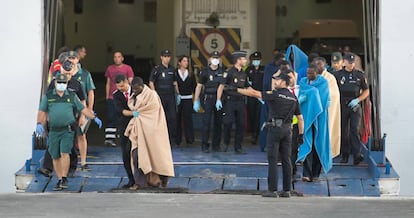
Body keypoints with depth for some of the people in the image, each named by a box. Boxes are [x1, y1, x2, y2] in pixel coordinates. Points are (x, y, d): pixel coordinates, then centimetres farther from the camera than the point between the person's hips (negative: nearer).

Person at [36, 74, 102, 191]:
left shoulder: (72, 96, 9)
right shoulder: (48, 96, 8)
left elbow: (83, 109, 12)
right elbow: (42, 111, 4)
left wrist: (94, 118, 4)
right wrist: (39, 124, -10)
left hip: (68, 130, -1)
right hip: (53, 131, 2)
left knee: (64, 153, -15)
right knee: (55, 157, 4)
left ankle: (64, 179, -9)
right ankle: (59, 180, 14)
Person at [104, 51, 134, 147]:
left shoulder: (127, 68, 2)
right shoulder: (110, 68, 11)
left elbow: (130, 83, 2)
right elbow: (108, 83, 15)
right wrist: (107, 96, 9)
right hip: (112, 98, 2)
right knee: (111, 117, -6)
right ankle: (109, 138, -11)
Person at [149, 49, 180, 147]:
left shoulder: (172, 69, 13)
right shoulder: (157, 69, -3)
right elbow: (151, 83, -5)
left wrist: (178, 94, 18)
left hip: (170, 96, 4)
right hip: (160, 96, -4)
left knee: (173, 117, -1)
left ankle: (172, 138, 8)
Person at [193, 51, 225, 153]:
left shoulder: (222, 71, 8)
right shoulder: (205, 71, 0)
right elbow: (199, 86, 2)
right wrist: (196, 101, -3)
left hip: (220, 99, 3)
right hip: (208, 98, -3)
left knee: (218, 123, 6)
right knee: (206, 122, -6)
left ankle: (216, 145, 14)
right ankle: (204, 145, -1)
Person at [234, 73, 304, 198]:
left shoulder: (275, 94, -5)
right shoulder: (293, 98, 12)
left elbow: (254, 93, -4)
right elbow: (300, 118, 13)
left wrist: (237, 90, 5)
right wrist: (301, 134, 18)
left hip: (275, 128, -6)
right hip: (287, 129, 6)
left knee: (272, 160, -4)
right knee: (286, 160, 7)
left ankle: (272, 190, -7)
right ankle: (287, 190, 7)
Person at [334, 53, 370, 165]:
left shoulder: (360, 75, 6)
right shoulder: (338, 75, 5)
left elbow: (366, 91, 10)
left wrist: (357, 100, -6)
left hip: (355, 107, -1)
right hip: (342, 107, 1)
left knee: (355, 130, -12)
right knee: (343, 131, 5)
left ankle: (357, 154, -18)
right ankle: (345, 155, 13)